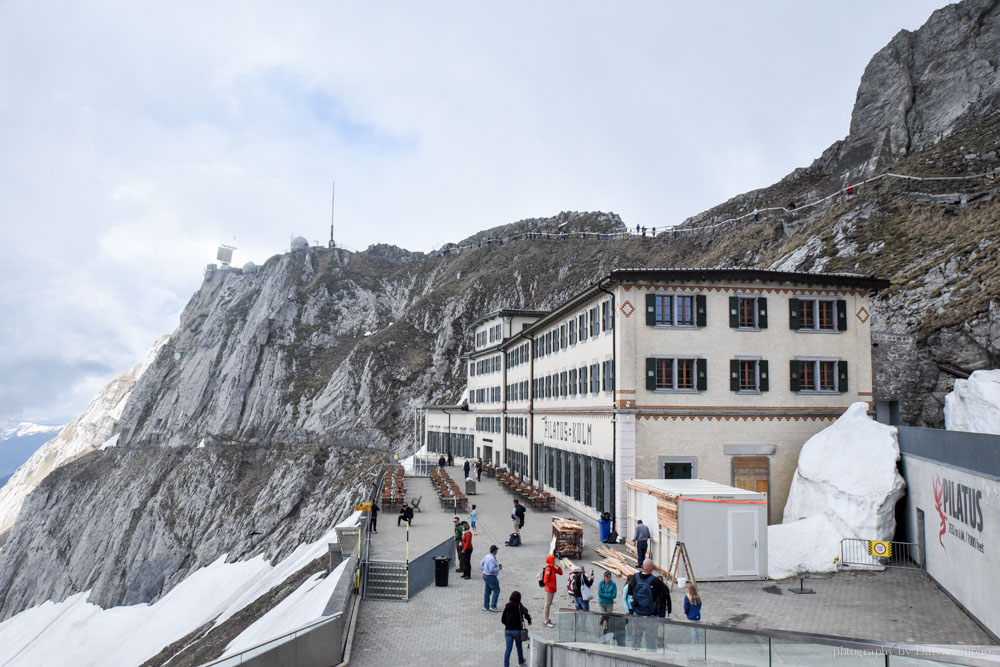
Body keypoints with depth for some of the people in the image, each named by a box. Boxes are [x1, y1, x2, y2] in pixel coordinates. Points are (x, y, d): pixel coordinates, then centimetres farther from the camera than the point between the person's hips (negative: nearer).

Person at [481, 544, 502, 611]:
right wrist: (498, 568, -14)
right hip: (491, 577, -10)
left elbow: (481, 563, 17)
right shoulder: (492, 559, -24)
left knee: (487, 591, 14)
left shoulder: (487, 556, 6)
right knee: (496, 590, 0)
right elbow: (491, 569, -27)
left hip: (485, 575, 10)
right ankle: (493, 606, 0)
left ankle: (486, 607, 19)